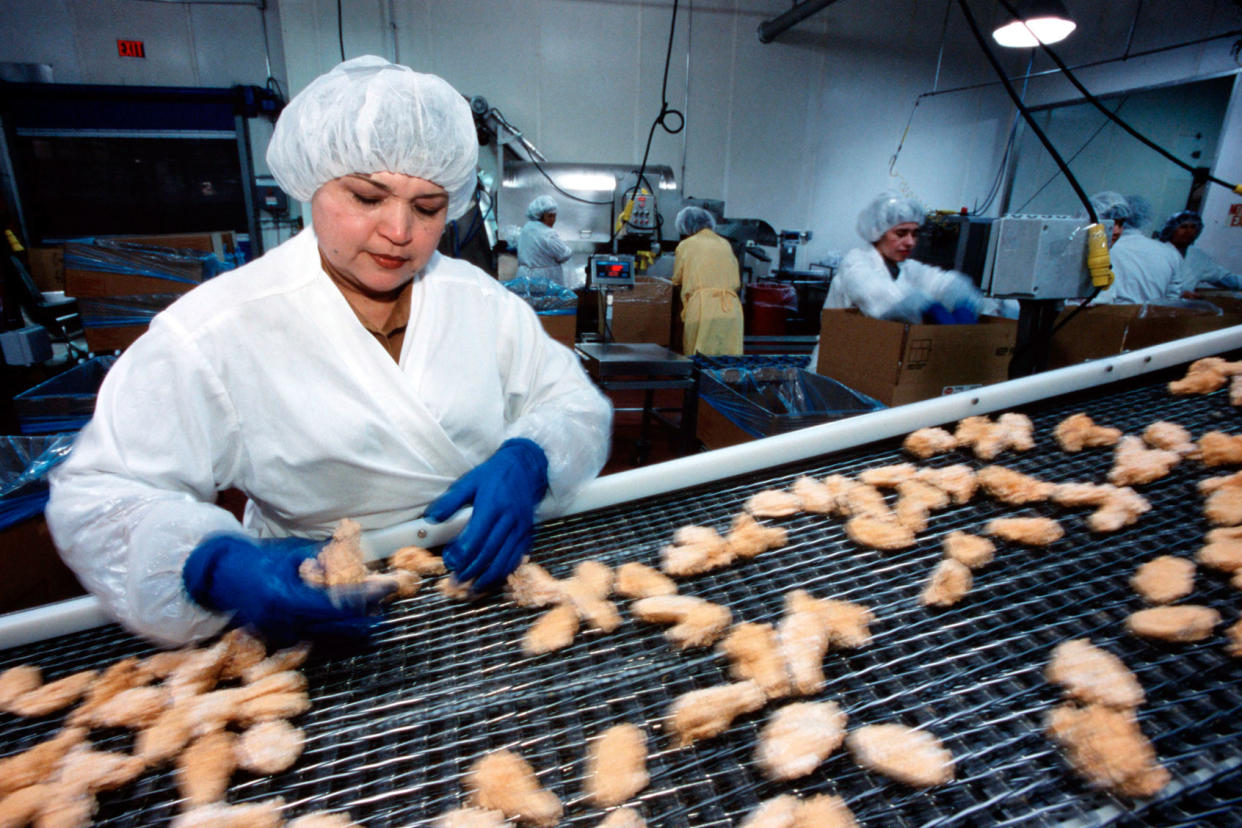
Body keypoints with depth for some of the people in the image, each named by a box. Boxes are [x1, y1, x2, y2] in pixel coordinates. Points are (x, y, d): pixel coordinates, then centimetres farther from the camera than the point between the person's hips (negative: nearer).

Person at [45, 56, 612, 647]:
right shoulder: (215, 332, -9)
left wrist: (526, 464, -20)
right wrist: (217, 569, -27)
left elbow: (576, 405, 2)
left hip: (492, 583, 2)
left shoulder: (479, 299, 2)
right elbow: (97, 494, -7)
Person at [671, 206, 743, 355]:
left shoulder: (686, 245, 7)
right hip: (731, 310, 3)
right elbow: (737, 282, 20)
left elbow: (677, 280, 17)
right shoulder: (725, 244, 16)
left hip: (701, 309, -3)